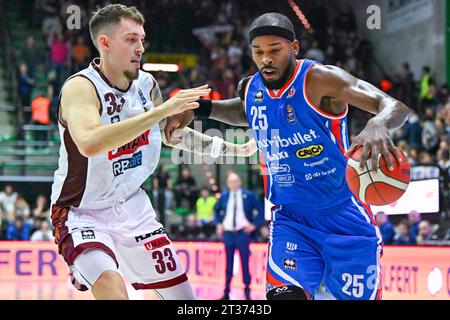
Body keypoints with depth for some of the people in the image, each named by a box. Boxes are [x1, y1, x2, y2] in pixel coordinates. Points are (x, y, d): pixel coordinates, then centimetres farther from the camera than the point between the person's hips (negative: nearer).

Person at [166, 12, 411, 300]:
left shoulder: (320, 79, -18)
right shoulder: (250, 89, 1)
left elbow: (396, 106, -26)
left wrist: (378, 125, -50)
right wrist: (198, 109, 12)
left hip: (344, 217, -4)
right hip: (291, 219, 4)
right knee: (284, 294, -17)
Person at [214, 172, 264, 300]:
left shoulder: (248, 195, -2)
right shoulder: (224, 196, 6)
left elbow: (260, 210, 2)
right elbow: (217, 210, 22)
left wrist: (255, 225, -5)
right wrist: (218, 224, 9)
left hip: (243, 232, -3)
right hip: (228, 232, 3)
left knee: (244, 262, -1)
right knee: (229, 263, 7)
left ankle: (247, 290, 9)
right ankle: (226, 292, 12)